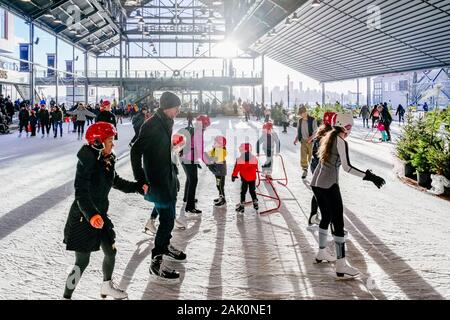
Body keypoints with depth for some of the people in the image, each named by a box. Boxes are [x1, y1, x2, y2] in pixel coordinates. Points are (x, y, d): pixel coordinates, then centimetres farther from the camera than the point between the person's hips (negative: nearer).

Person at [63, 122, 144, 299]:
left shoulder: (107, 161, 2)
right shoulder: (87, 163, -23)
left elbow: (116, 182, 20)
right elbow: (81, 193, -30)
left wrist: (137, 187, 18)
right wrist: (91, 215, -43)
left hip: (100, 215, 8)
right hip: (83, 219, -8)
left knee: (111, 251, 19)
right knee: (82, 262, -2)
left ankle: (107, 287, 43)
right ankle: (67, 296, 15)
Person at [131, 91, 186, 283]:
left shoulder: (166, 123, 7)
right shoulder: (152, 126, -21)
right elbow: (136, 151, -22)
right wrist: (140, 180, -20)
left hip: (168, 176, 9)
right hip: (157, 179, -9)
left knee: (168, 214, 22)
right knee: (167, 218, -10)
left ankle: (165, 246, 42)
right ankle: (156, 263, -3)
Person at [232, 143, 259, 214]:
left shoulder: (239, 160, -17)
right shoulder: (254, 159, -6)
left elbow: (236, 169, -9)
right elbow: (256, 168, 9)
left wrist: (234, 176, 6)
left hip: (244, 179, -3)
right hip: (252, 178, 3)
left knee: (243, 192, 7)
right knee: (252, 191, 18)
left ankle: (242, 205, 6)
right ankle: (255, 203, 20)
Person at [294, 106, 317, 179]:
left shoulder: (312, 120, -8)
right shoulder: (300, 121, 8)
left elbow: (315, 131, -10)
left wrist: (311, 138, -26)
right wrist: (296, 139, 2)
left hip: (311, 141, -4)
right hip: (303, 141, 4)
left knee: (311, 157, 3)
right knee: (303, 157, -2)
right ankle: (305, 170, 7)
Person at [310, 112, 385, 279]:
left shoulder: (327, 138, 12)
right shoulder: (341, 142, -12)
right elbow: (347, 167, -19)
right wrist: (369, 176, -20)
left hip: (316, 182, 9)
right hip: (329, 185, -9)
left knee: (326, 217, 23)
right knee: (338, 222, -7)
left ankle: (322, 253, 37)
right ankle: (341, 267, -8)